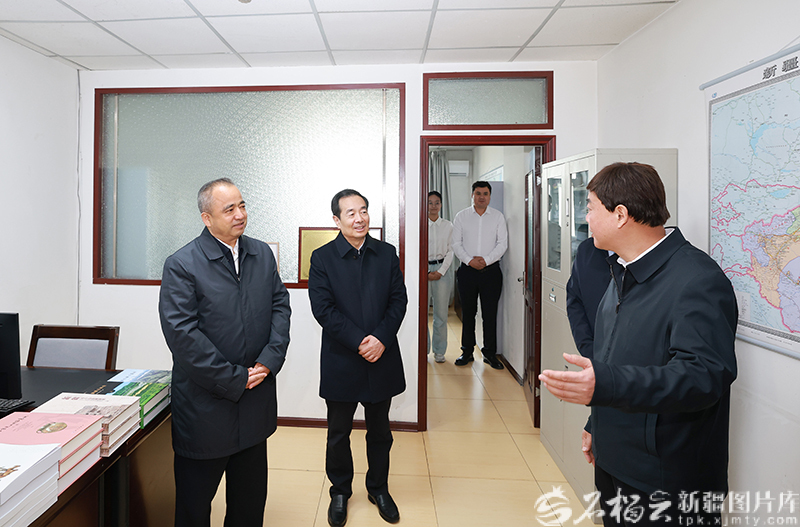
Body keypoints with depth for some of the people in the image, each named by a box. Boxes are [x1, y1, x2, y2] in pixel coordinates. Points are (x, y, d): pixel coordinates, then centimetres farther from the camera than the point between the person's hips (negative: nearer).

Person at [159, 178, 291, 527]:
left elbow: (280, 305, 4)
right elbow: (181, 334, -17)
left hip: (256, 399, 5)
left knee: (250, 498, 22)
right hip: (205, 403, -4)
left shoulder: (262, 254, 5)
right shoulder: (181, 265, -12)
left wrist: (268, 361, -9)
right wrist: (234, 379, -16)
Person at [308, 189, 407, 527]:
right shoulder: (322, 258, -5)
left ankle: (379, 489, 40)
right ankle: (340, 492, 39)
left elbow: (399, 299, -1)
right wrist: (359, 342, -18)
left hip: (382, 359, 2)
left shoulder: (387, 253, 3)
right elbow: (323, 308, -12)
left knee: (380, 431, 18)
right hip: (341, 362, -2)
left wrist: (381, 338, -15)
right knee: (339, 433, 15)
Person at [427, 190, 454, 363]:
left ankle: (439, 351, 17)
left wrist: (441, 271, -7)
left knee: (441, 313, 3)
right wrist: (425, 272, -7)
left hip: (442, 269, 1)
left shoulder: (448, 226, 7)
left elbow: (450, 251, 5)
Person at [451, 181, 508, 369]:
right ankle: (467, 351, 19)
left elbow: (502, 243, 1)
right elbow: (456, 244, 2)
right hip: (467, 270, 1)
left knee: (490, 313, 3)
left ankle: (490, 353, 15)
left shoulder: (498, 216, 6)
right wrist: (470, 260, -11)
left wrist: (486, 260, -12)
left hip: (491, 270, 0)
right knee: (468, 313, 7)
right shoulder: (461, 216, 6)